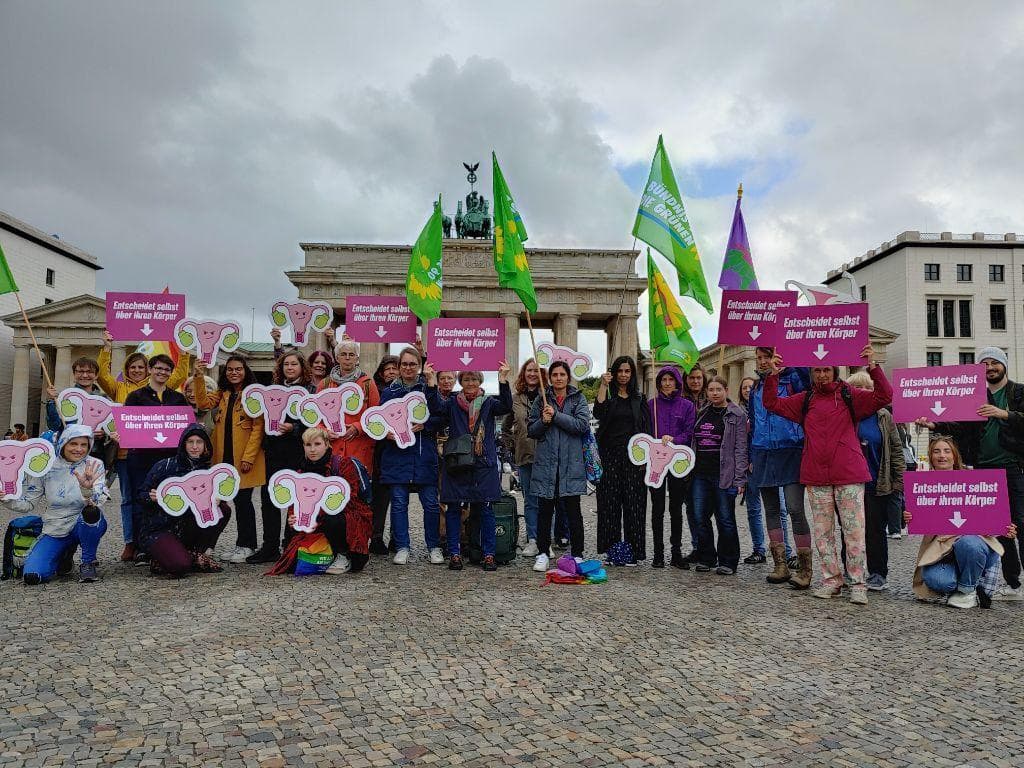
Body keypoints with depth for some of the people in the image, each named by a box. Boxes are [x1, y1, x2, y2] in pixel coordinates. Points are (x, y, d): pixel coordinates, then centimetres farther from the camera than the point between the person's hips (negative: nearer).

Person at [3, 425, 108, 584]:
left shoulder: (94, 466, -9)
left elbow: (99, 502, -23)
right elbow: (27, 503, 4)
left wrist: (87, 488, -44)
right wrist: (7, 498, -16)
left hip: (86, 525, -3)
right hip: (55, 531, 3)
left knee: (91, 513, -38)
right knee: (32, 576, -16)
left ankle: (88, 563, -11)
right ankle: (65, 556, 20)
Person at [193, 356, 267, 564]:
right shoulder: (222, 394, 14)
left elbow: (258, 428, -11)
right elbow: (203, 402, -5)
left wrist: (248, 457, -17)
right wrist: (199, 377, -15)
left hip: (244, 458, -6)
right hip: (225, 457, 6)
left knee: (243, 499, -2)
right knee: (238, 500, 12)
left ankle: (247, 546, 10)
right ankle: (242, 544, 21)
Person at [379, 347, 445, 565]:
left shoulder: (429, 389, 7)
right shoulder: (389, 392, 11)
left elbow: (440, 418, 2)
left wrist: (424, 425, -15)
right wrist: (387, 433, -11)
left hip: (424, 456, -1)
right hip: (396, 455, 1)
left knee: (431, 502, 1)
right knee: (399, 503, 3)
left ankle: (433, 547, 14)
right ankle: (402, 547, 13)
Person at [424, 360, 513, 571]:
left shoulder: (489, 403, 9)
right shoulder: (452, 404, 9)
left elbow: (505, 406, -11)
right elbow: (436, 407, -10)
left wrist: (503, 380, -23)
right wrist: (431, 382, -22)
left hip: (484, 464, 0)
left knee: (485, 508, 0)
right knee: (453, 508, 2)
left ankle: (489, 554, 8)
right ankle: (454, 553, 12)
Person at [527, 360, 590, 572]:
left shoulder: (578, 399, 6)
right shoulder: (540, 401, 10)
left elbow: (583, 425, -9)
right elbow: (531, 430, 8)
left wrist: (556, 415, -14)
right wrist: (543, 421, -12)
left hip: (571, 463, -1)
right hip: (546, 462, 1)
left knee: (573, 510, 2)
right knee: (545, 510, 5)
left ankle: (577, 555, 11)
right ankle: (543, 553, 16)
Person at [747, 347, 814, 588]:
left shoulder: (792, 378, 0)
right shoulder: (756, 387, 16)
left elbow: (807, 374, -25)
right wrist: (752, 457, 18)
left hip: (789, 451, -6)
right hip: (763, 454, 6)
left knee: (795, 508, -11)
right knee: (771, 510, 9)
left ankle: (804, 568, -4)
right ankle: (781, 566, 16)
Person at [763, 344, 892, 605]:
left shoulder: (849, 395, 5)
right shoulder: (805, 400, 14)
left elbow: (884, 397, -5)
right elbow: (772, 403, 12)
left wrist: (873, 367, -16)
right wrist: (773, 375, 0)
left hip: (849, 476, -3)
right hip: (816, 478, 3)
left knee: (854, 531, -2)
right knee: (822, 532, 8)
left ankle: (858, 585, 5)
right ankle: (832, 580, 17)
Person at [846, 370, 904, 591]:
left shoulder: (883, 416, 3)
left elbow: (896, 449, 5)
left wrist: (899, 480, -1)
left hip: (877, 484, 0)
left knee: (875, 530, 4)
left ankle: (877, 574, 16)